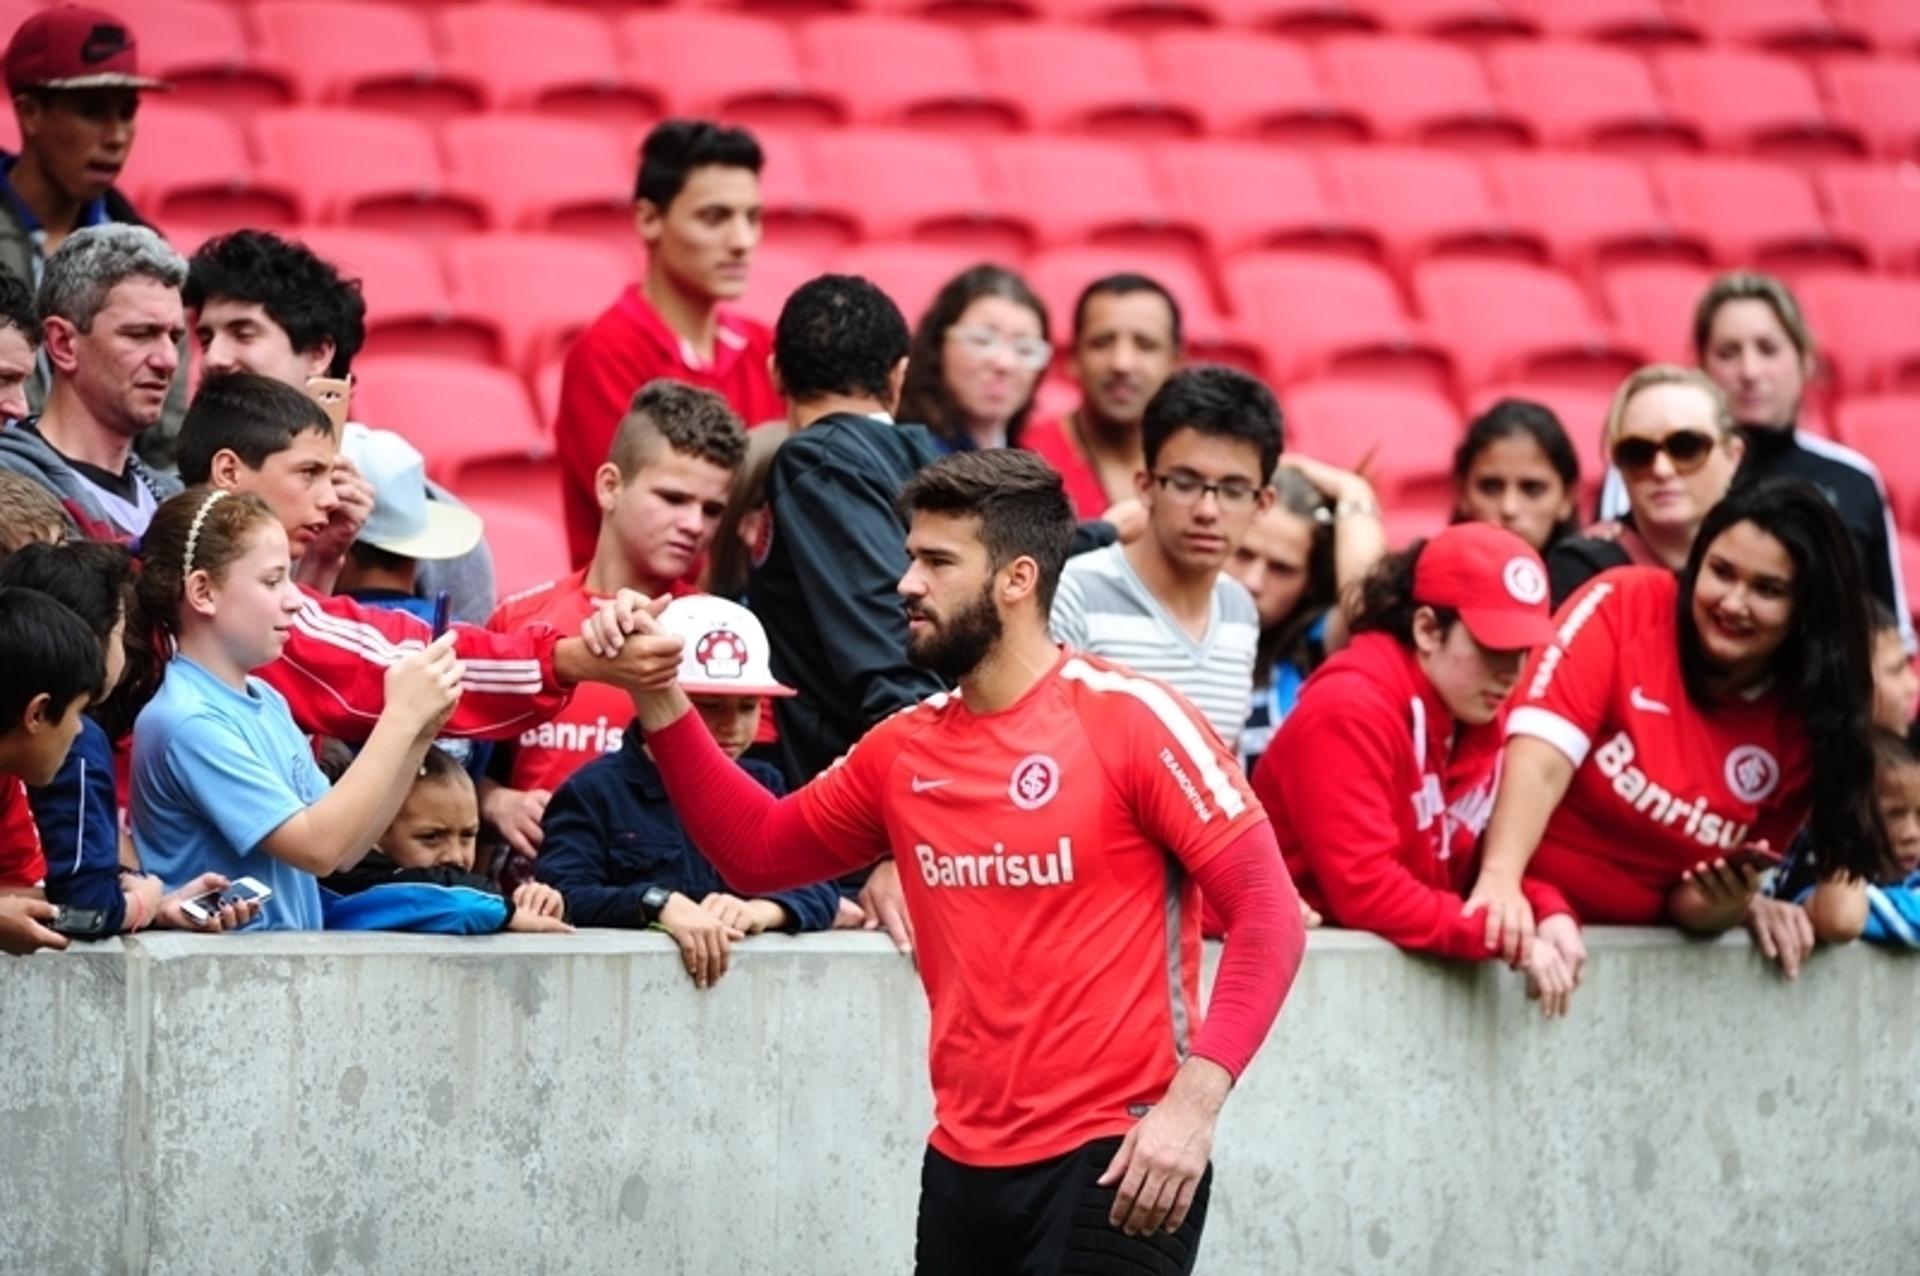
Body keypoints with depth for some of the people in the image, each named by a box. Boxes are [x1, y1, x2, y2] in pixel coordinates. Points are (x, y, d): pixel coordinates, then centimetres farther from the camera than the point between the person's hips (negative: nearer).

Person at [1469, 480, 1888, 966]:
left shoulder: (1804, 725, -1)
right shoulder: (1625, 604, -9)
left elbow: (1696, 903, 2)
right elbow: (1541, 762, -19)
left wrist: (1727, 905, -19)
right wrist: (1499, 880, -33)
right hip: (1520, 923, -4)